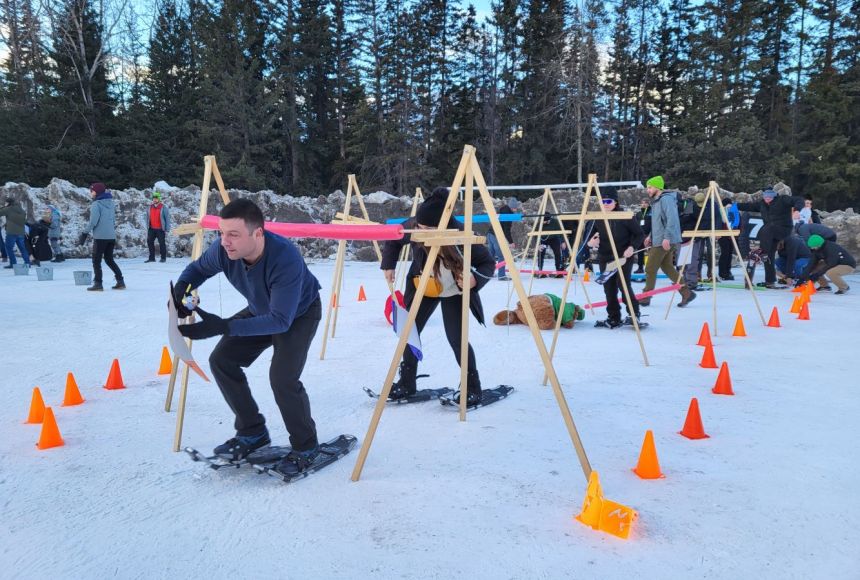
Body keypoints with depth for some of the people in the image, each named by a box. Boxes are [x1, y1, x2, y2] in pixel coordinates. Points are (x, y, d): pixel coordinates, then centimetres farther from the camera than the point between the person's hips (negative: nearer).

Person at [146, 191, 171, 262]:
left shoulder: (163, 207, -4)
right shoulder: (150, 207, 11)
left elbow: (167, 218, -5)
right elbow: (148, 217, 17)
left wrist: (167, 229, -10)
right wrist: (147, 227, 13)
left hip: (160, 229, -5)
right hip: (152, 229, 5)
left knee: (162, 243, -1)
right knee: (149, 242, 3)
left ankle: (163, 258, 8)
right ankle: (152, 257, 10)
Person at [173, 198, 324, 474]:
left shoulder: (285, 258, -42)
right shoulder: (224, 250, -25)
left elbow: (280, 320, -40)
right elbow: (198, 268, -2)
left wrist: (224, 327, -49)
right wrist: (180, 289, -26)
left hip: (299, 313, -6)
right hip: (261, 310, 7)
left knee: (282, 377, -23)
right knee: (222, 360, -3)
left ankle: (306, 447, 1)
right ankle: (252, 432, 14)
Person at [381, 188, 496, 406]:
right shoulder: (413, 228, -27)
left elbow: (488, 263, -22)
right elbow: (394, 240, -3)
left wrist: (475, 279, -41)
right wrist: (388, 264, -9)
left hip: (453, 291, -3)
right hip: (423, 288, 4)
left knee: (456, 338, -12)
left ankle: (472, 387, 9)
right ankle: (406, 382, 22)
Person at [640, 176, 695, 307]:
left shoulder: (666, 199, -14)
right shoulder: (656, 200, 17)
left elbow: (672, 220, -23)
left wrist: (667, 237, -27)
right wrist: (651, 236, 21)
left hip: (664, 242, -10)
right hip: (658, 241, 10)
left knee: (650, 268, -3)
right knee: (667, 267, 13)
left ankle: (645, 298, 6)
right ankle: (686, 293, 15)